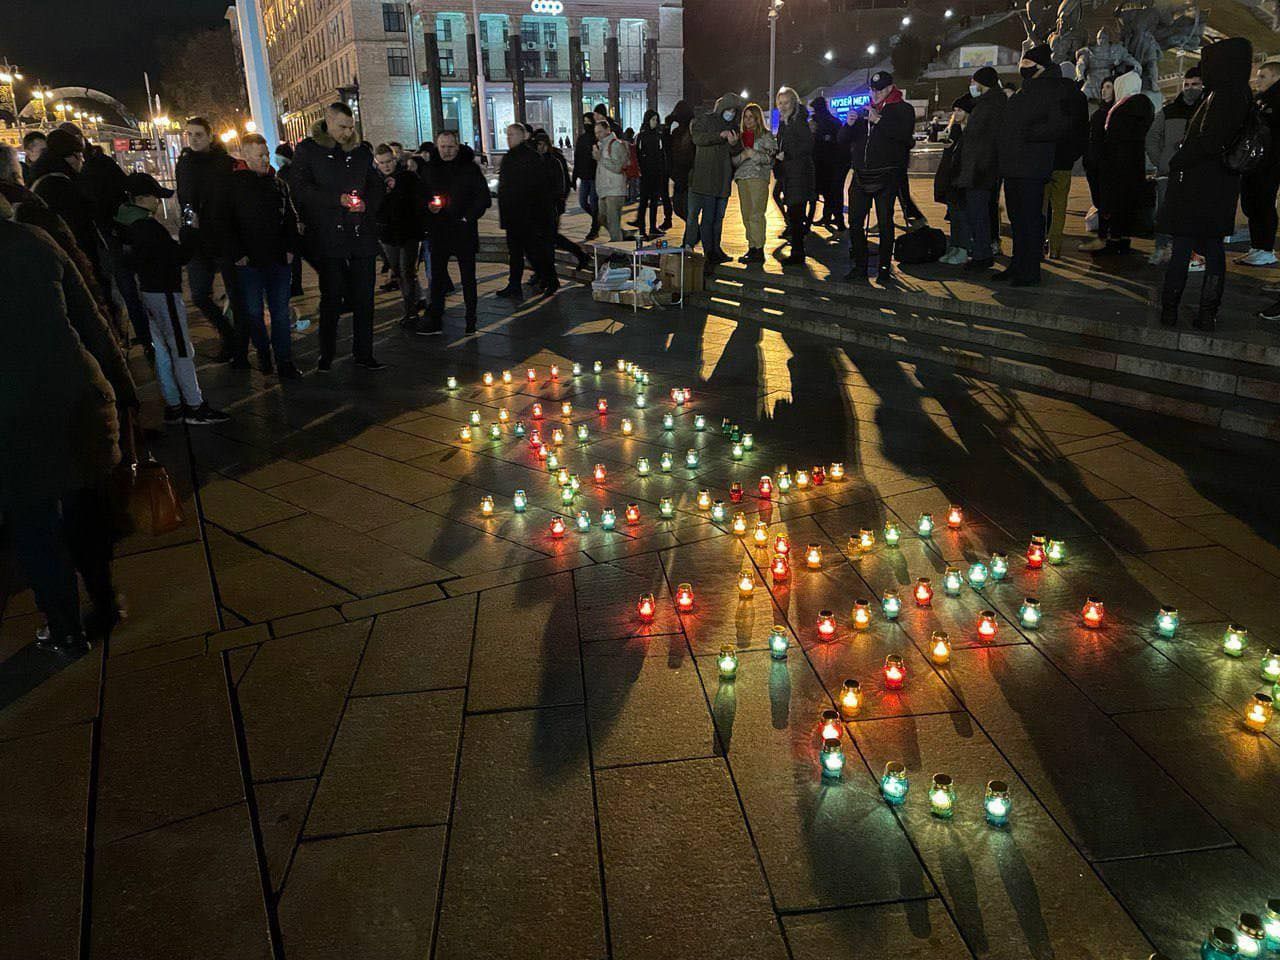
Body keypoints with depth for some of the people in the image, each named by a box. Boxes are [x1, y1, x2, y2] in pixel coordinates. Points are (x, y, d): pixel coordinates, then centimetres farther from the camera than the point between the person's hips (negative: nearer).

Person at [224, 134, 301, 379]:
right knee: (253, 311, 5)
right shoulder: (233, 184, -2)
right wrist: (237, 254, -10)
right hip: (249, 260, -3)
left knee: (281, 311, 3)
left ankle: (284, 361, 6)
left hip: (279, 258, 3)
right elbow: (226, 223, -4)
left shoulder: (279, 184, 11)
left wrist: (291, 249, 4)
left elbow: (291, 219, 16)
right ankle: (263, 353, 25)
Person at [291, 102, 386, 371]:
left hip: (362, 234, 3)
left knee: (364, 297, 2)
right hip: (327, 235, -3)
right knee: (331, 297, 1)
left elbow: (376, 185, 19)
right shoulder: (307, 150, 3)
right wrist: (338, 199, -16)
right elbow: (302, 189, -6)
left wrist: (366, 204, -3)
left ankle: (363, 354, 11)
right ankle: (326, 354, 14)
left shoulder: (362, 151, 14)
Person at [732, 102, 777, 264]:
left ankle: (759, 250, -12)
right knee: (746, 215, 2)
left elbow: (771, 158, -2)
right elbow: (734, 160, 13)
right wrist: (742, 156, -7)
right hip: (742, 178, 5)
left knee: (756, 214, -12)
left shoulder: (766, 135, 6)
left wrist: (754, 155, -11)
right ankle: (752, 248, 6)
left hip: (758, 177, -5)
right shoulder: (742, 136, 19)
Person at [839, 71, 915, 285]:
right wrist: (849, 124, -6)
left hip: (887, 177, -5)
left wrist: (879, 120, -17)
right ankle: (860, 268, 9)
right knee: (855, 222, 2)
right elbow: (843, 141, 14)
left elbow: (905, 134, -16)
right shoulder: (863, 111, 18)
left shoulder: (902, 109, 4)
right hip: (862, 176, 5)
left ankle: (885, 267, 4)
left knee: (885, 222, -2)